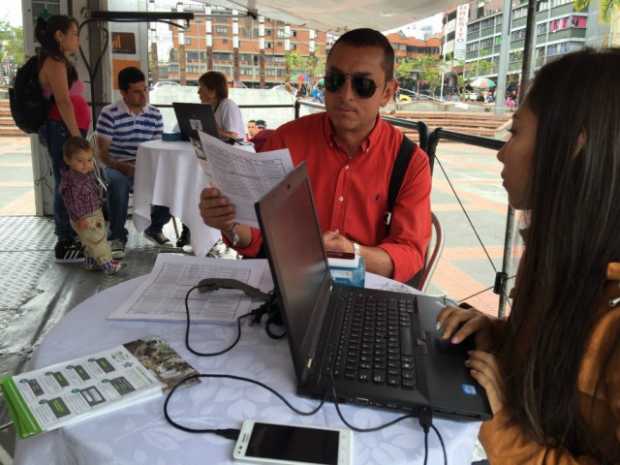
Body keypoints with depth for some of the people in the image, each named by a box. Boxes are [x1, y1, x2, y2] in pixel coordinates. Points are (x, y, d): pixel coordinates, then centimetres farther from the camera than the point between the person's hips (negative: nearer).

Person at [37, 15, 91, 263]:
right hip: (62, 130, -10)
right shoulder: (54, 62, -11)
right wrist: (77, 137, -23)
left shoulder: (58, 62, 21)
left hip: (64, 130, 10)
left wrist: (77, 136, 16)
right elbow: (63, 102, -20)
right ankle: (65, 246, -2)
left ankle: (68, 239, 20)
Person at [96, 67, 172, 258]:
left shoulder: (155, 114, 5)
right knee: (118, 182, -38)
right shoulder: (109, 114, -7)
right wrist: (124, 167, -26)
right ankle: (117, 236, -18)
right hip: (118, 167, -4)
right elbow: (102, 153, -8)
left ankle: (155, 227, 5)